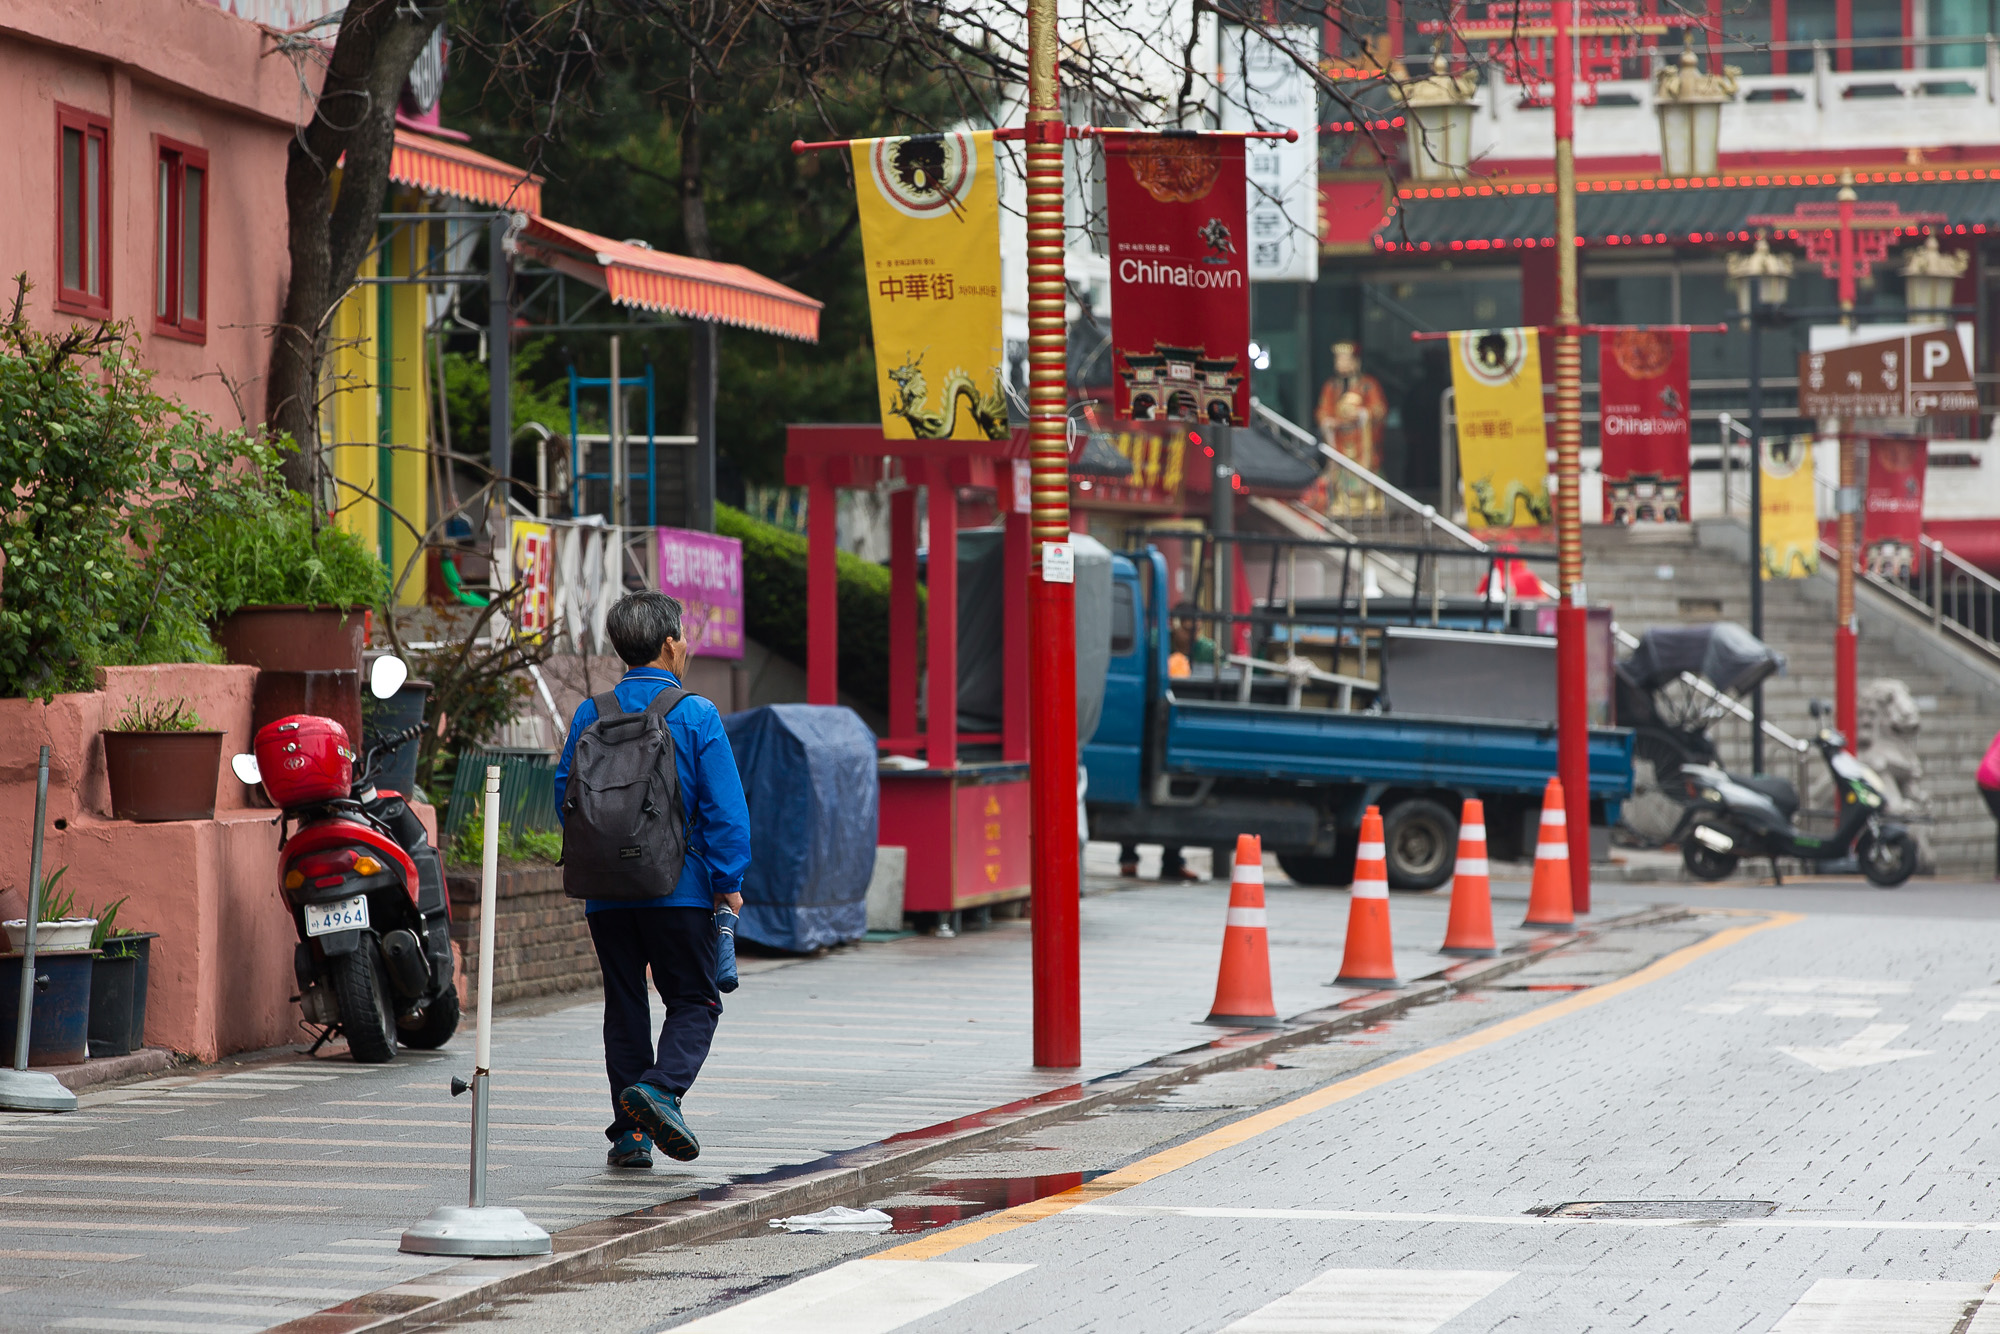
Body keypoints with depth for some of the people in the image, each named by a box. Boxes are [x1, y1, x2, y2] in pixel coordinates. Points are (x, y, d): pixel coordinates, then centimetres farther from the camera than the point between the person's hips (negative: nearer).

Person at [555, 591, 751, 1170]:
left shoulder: (590, 715, 4)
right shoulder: (695, 715, -6)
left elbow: (565, 796, 10)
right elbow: (725, 807, -9)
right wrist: (729, 882, -3)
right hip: (680, 890, -3)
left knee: (625, 1007, 11)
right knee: (694, 1002, 6)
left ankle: (630, 1132, 8)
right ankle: (661, 1087, -19)